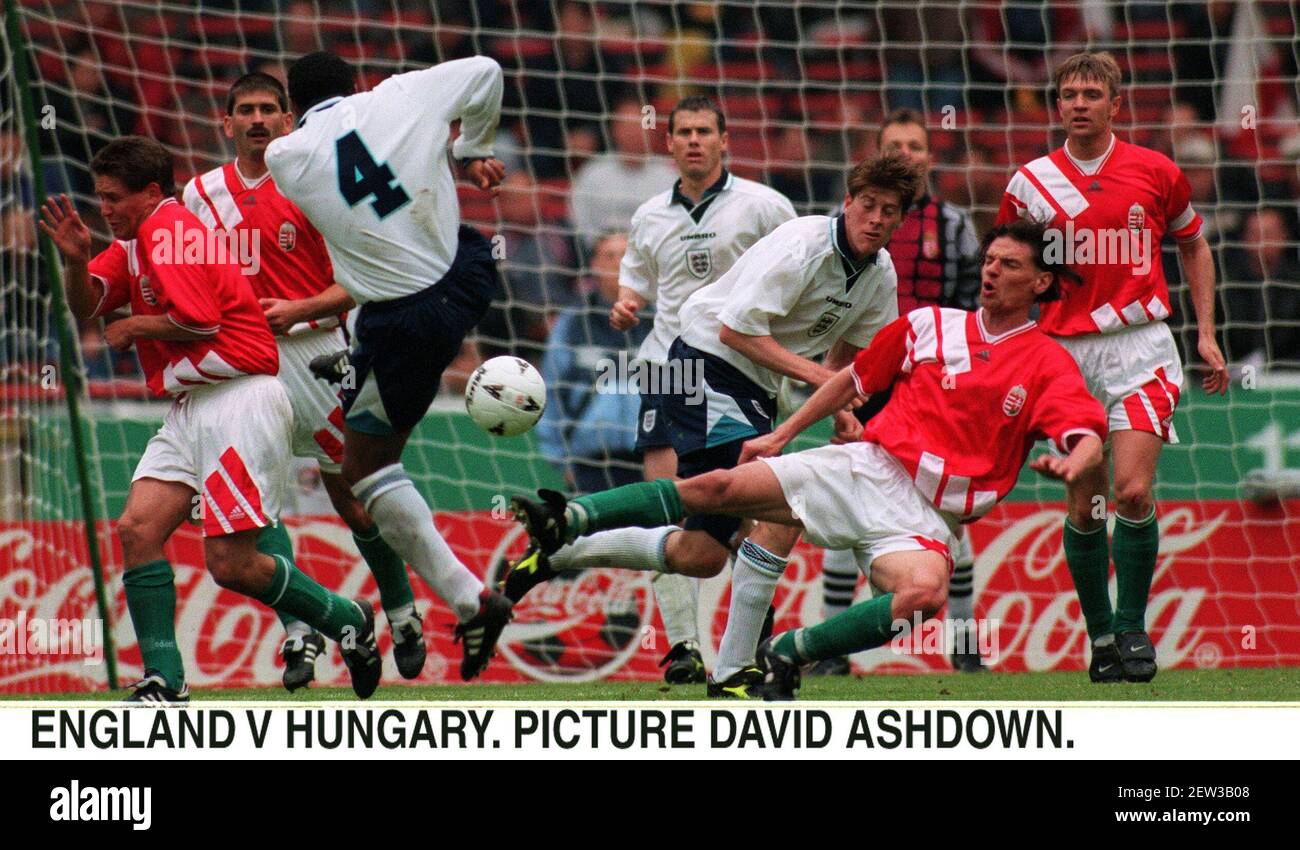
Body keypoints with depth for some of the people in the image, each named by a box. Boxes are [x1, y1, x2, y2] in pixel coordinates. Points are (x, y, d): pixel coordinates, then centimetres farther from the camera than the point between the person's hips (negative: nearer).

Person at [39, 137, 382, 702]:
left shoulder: (171, 228, -11)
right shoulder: (134, 242, 20)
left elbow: (198, 318, -20)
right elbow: (85, 306, 13)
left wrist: (132, 329, -3)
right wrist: (75, 258, -7)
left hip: (239, 398, -10)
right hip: (190, 409, 10)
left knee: (231, 565, -10)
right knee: (137, 529, -7)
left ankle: (347, 620, 11)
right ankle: (164, 683, -9)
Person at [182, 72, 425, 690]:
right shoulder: (202, 193, 10)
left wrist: (298, 309, -15)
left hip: (312, 348, -3)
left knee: (350, 492, 3)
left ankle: (402, 614, 23)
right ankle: (300, 633, -10)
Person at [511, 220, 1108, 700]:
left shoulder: (1048, 364, 2)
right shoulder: (930, 326, 11)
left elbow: (1088, 439, -10)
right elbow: (855, 379, 22)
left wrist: (1069, 464, -34)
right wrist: (781, 436, 19)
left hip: (924, 517, -3)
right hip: (867, 465, 3)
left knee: (925, 594, -37)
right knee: (720, 487, -13)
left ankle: (786, 654, -22)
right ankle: (566, 522, -12)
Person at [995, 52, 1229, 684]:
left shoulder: (1155, 172, 2)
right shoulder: (1030, 183, 3)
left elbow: (1194, 246, 17)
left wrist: (1206, 335, 11)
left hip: (1140, 346, -1)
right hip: (1067, 351, 1)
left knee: (1131, 490, -15)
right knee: (1084, 504, 1)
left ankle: (1132, 630, -2)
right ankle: (1100, 636, 14)